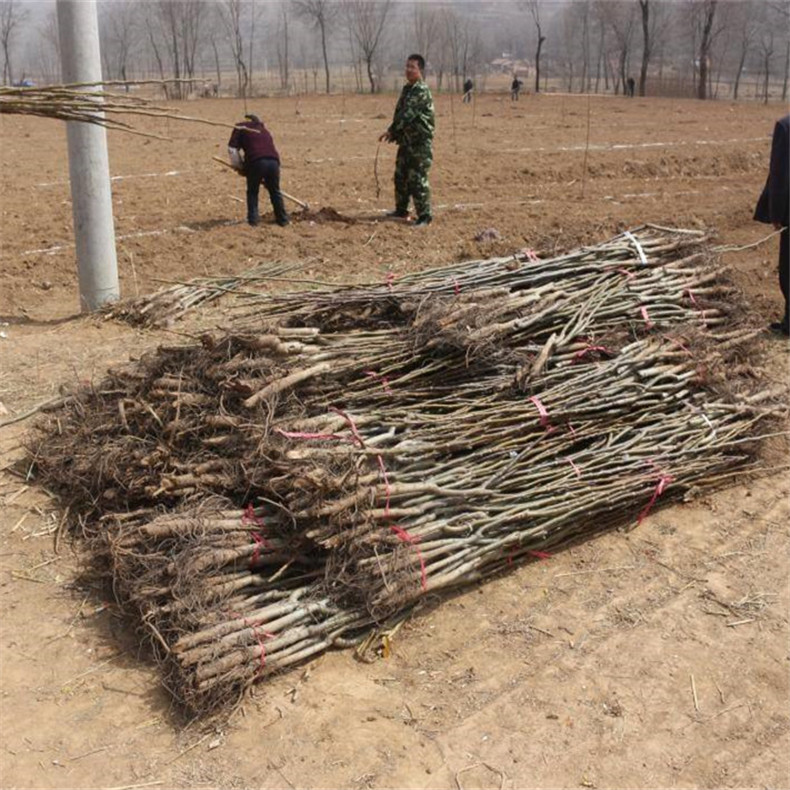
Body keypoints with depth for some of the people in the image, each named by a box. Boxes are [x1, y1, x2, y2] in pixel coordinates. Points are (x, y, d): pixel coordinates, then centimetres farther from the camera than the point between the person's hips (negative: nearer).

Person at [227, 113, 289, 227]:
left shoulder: (241, 128, 19)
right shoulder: (264, 130, 34)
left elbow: (232, 148, 9)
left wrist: (238, 166, 21)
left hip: (256, 162, -4)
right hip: (273, 161, 4)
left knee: (252, 192, 16)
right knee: (275, 192, 19)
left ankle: (253, 218, 10)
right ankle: (282, 219, 23)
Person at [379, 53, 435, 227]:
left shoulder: (422, 91, -15)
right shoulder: (407, 88, 14)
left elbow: (408, 113, -22)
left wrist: (391, 130, -21)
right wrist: (395, 134, 8)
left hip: (420, 142, -9)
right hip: (406, 140, 9)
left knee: (417, 179, -10)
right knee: (400, 175, 16)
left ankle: (424, 216, -3)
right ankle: (401, 209, 29)